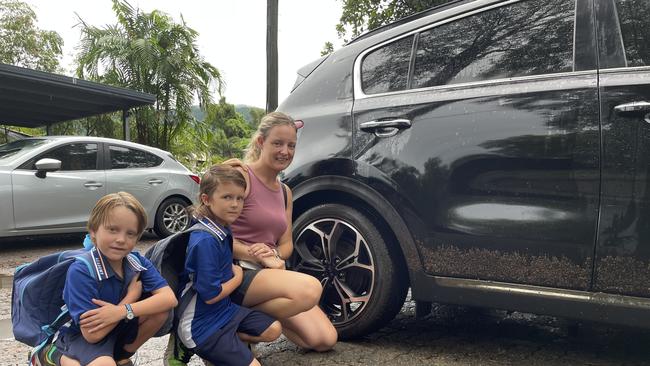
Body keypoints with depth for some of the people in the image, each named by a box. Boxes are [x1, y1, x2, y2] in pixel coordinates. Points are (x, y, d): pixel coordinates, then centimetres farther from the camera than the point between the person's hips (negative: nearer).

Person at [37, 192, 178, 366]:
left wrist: (123, 310, -33)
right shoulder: (81, 271, -26)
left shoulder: (138, 262, -11)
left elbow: (169, 298, -21)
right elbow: (93, 334, -28)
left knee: (160, 311, -18)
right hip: (82, 337, -5)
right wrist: (132, 294, -21)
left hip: (120, 327, 6)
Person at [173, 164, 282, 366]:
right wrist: (237, 278, -7)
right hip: (201, 325, -8)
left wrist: (233, 270, -3)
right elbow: (211, 295, -23)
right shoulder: (206, 241, -27)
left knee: (273, 329, 9)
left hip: (225, 310, 9)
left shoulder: (222, 230, 0)